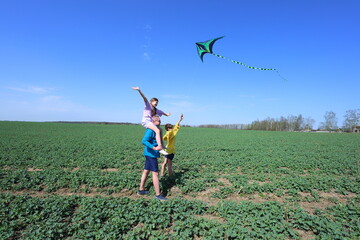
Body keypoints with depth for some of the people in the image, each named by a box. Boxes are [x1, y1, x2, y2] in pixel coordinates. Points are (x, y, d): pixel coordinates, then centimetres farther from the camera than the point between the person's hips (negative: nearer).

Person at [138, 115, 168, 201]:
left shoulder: (155, 130, 13)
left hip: (150, 154, 10)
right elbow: (144, 141, -30)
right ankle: (158, 194, 1)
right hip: (151, 154, -10)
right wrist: (154, 147, -38)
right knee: (155, 173, -6)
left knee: (146, 171, 17)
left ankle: (141, 190, 28)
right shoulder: (150, 130, -18)